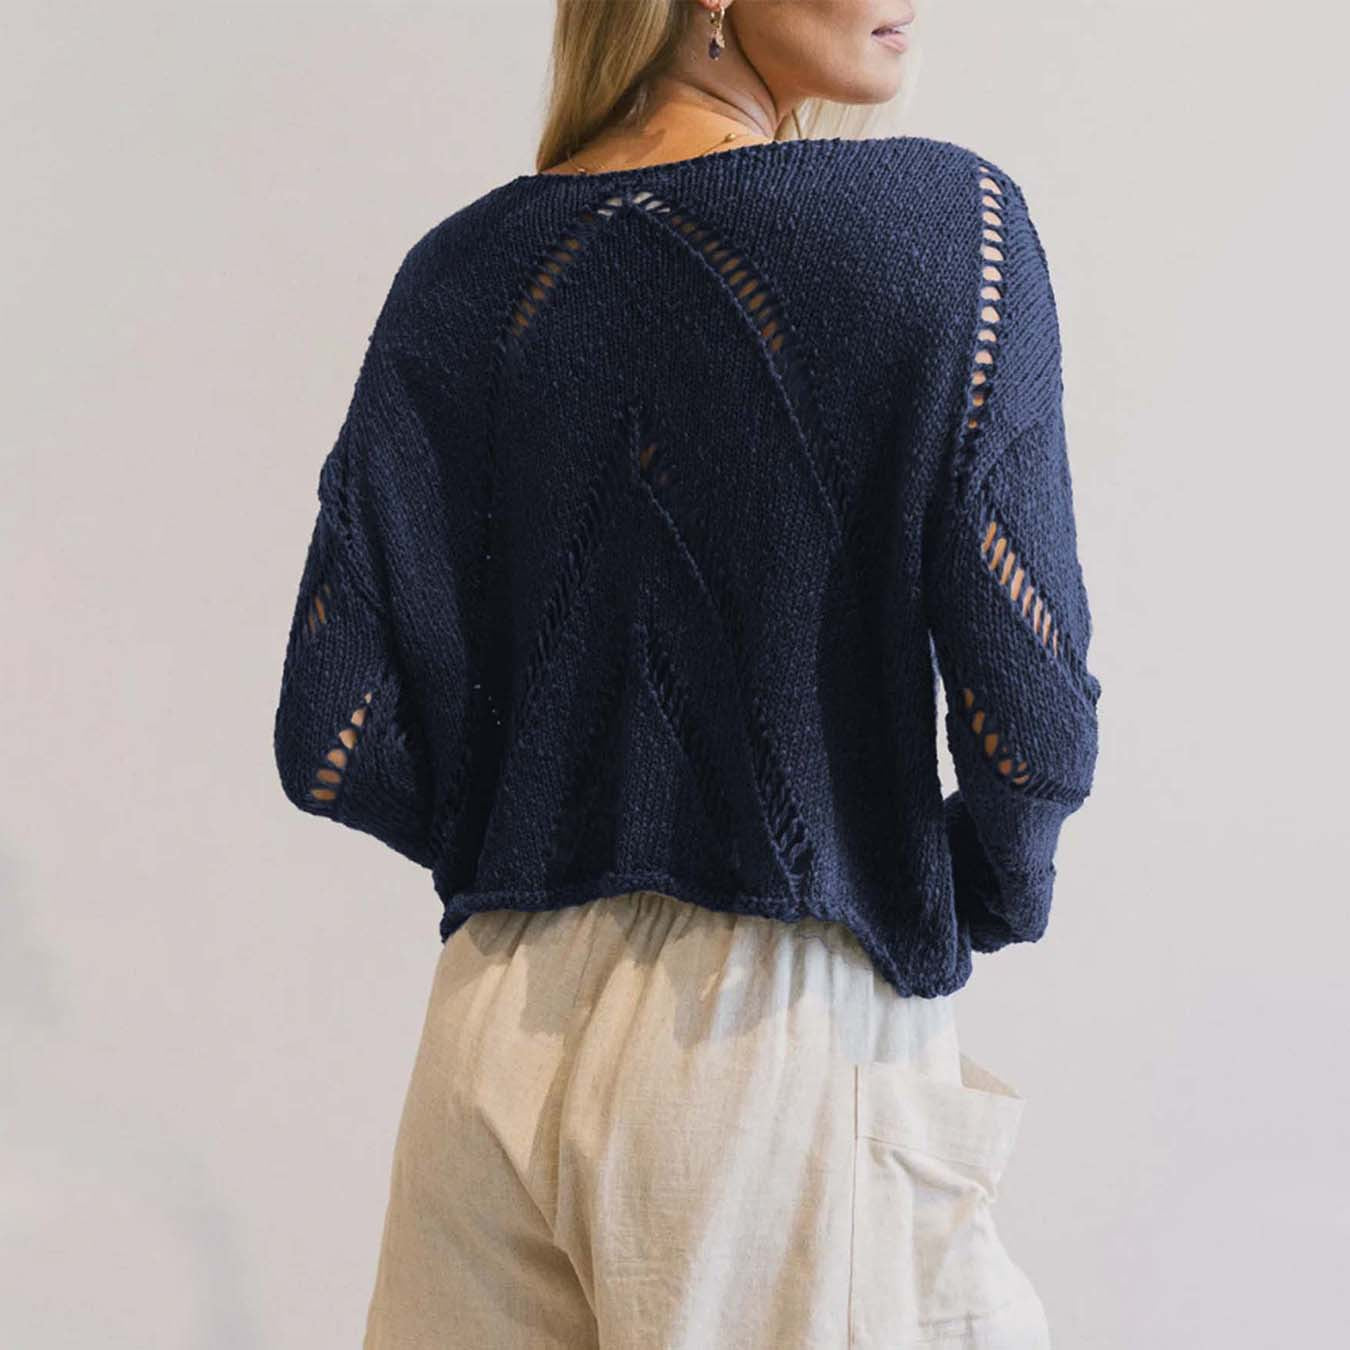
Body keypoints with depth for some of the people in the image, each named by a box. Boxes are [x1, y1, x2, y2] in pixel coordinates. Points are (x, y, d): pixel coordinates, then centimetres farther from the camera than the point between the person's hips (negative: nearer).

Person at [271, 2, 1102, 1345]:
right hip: (797, 1027, -4)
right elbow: (1032, 720, -14)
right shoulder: (946, 222, -11)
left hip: (500, 1028, 4)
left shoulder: (457, 275, 0)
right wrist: (978, 906, 6)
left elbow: (330, 743, 0)